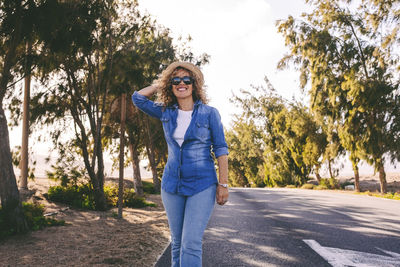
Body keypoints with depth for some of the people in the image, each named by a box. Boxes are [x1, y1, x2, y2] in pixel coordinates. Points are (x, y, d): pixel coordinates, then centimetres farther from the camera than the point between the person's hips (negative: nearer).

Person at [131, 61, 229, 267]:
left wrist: (223, 184, -6)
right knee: (177, 243, 11)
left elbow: (220, 149, -3)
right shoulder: (166, 113, 7)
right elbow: (138, 98, 12)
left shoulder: (210, 113, -3)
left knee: (191, 244, -10)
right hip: (172, 186, 4)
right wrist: (160, 84, 12)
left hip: (202, 186, -4)